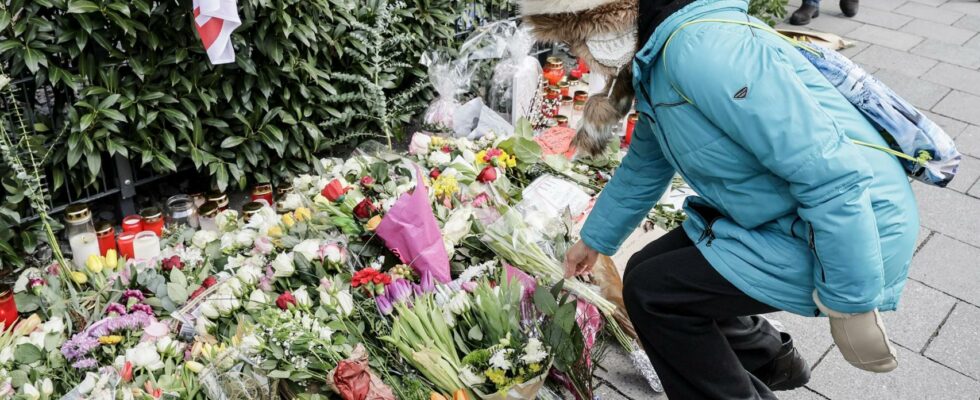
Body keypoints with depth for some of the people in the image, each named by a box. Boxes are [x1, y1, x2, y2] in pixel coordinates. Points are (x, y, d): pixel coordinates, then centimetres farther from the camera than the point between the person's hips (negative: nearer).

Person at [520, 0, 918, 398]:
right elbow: (643, 167, 22)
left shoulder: (701, 50, -26)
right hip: (785, 221, 9)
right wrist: (594, 239, 33)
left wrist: (850, 302, -21)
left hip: (851, 233, -9)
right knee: (648, 273, 13)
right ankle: (772, 362, 35)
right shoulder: (657, 59, 6)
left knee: (651, 293, -8)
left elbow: (831, 176, -28)